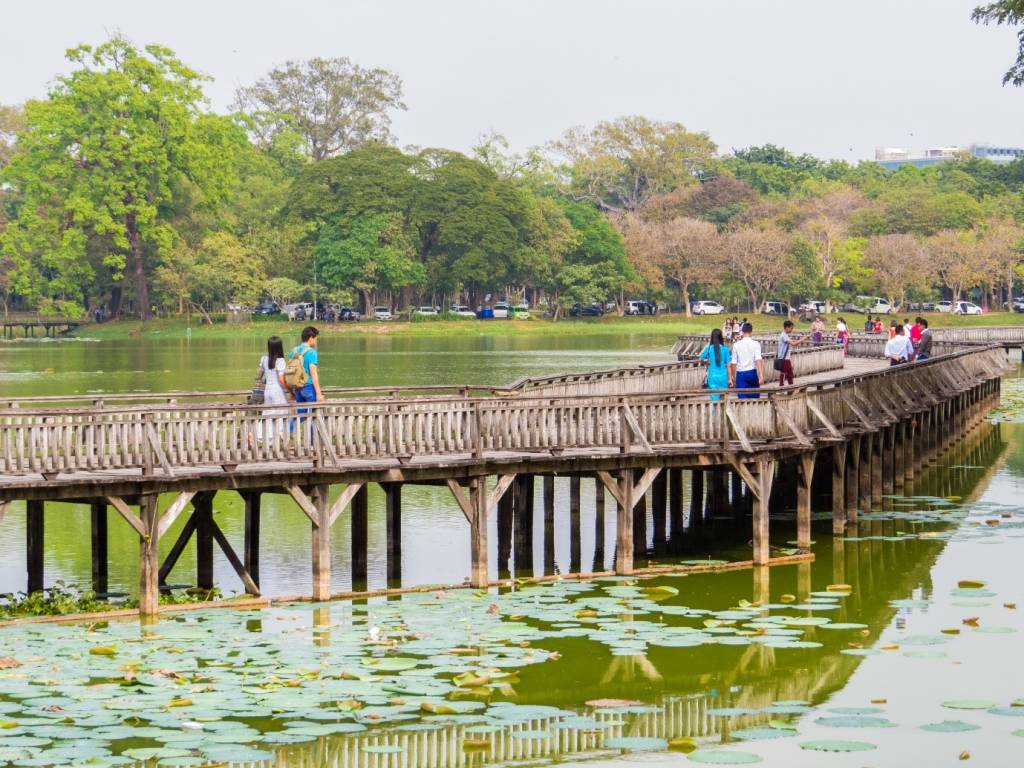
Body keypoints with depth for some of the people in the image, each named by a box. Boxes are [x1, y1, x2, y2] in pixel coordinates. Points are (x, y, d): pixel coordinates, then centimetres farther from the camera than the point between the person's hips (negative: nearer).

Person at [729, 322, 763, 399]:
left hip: (740, 374, 0)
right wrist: (761, 375, -17)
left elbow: (733, 363, 2)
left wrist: (733, 377, 14)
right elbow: (758, 360, -13)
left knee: (743, 398, -2)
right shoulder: (756, 344, -4)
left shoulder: (736, 345, 0)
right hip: (752, 372, 0)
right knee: (755, 397, 15)